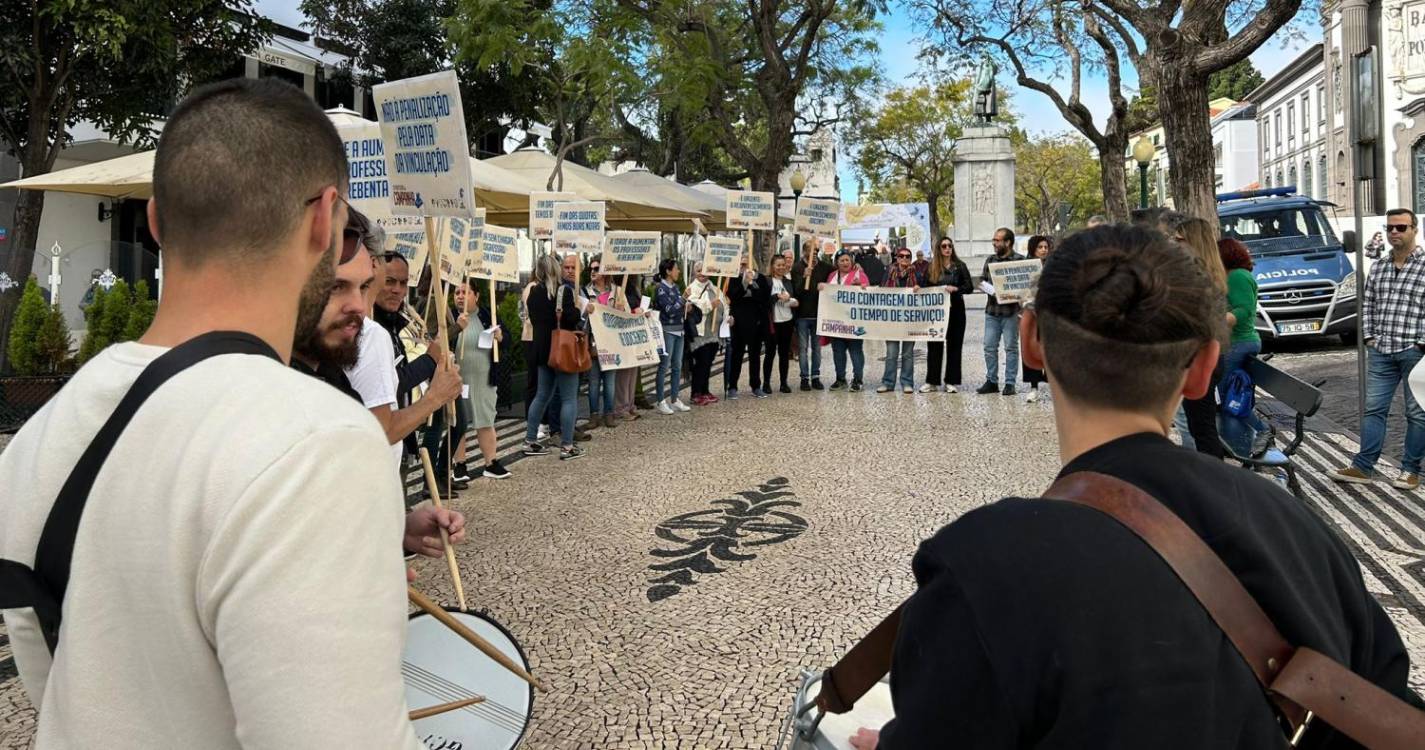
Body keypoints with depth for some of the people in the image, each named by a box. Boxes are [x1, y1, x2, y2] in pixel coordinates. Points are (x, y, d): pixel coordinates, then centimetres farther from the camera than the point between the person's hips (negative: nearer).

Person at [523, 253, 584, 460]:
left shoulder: (534, 292, 6)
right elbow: (572, 318, -21)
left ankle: (530, 441, 19)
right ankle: (566, 446, 0)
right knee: (569, 398, 0)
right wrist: (578, 308, -3)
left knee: (542, 395, 16)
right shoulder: (564, 290, -14)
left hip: (542, 348, 7)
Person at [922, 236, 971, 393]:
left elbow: (969, 286, -4)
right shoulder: (931, 266, 6)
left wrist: (955, 289, -21)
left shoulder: (960, 265, 3)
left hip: (955, 310, -1)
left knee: (954, 345, 3)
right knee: (934, 345, 2)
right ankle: (932, 381, 9)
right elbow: (926, 286, 8)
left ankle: (952, 382, 9)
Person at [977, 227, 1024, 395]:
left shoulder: (1020, 260, -4)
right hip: (992, 310, 5)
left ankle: (1010, 383, 8)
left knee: (1011, 347, 2)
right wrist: (987, 287, -4)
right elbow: (982, 279, 17)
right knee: (989, 347, 6)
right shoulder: (990, 260, 13)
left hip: (1011, 310, -5)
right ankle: (991, 381, 15)